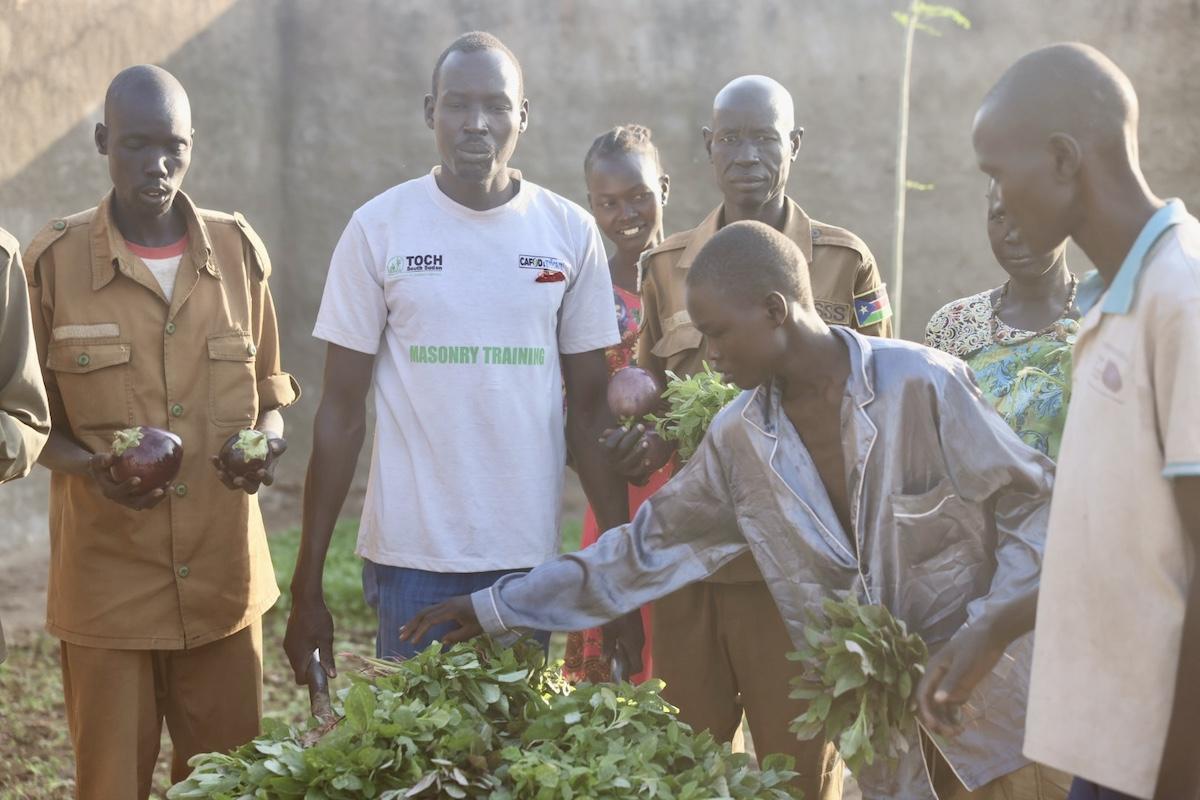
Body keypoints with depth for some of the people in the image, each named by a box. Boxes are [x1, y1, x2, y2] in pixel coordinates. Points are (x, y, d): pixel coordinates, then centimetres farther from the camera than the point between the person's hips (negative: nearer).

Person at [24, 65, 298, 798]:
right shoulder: (54, 261, -4)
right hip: (107, 580, -2)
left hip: (224, 573, 2)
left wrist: (270, 432, -7)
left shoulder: (238, 249, 3)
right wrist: (90, 467, -17)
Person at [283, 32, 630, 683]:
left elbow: (589, 410, 6)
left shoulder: (570, 232, 2)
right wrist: (307, 587, -2)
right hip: (411, 557, -1)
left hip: (530, 557, 2)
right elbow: (341, 414, 0)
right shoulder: (379, 228, -2)